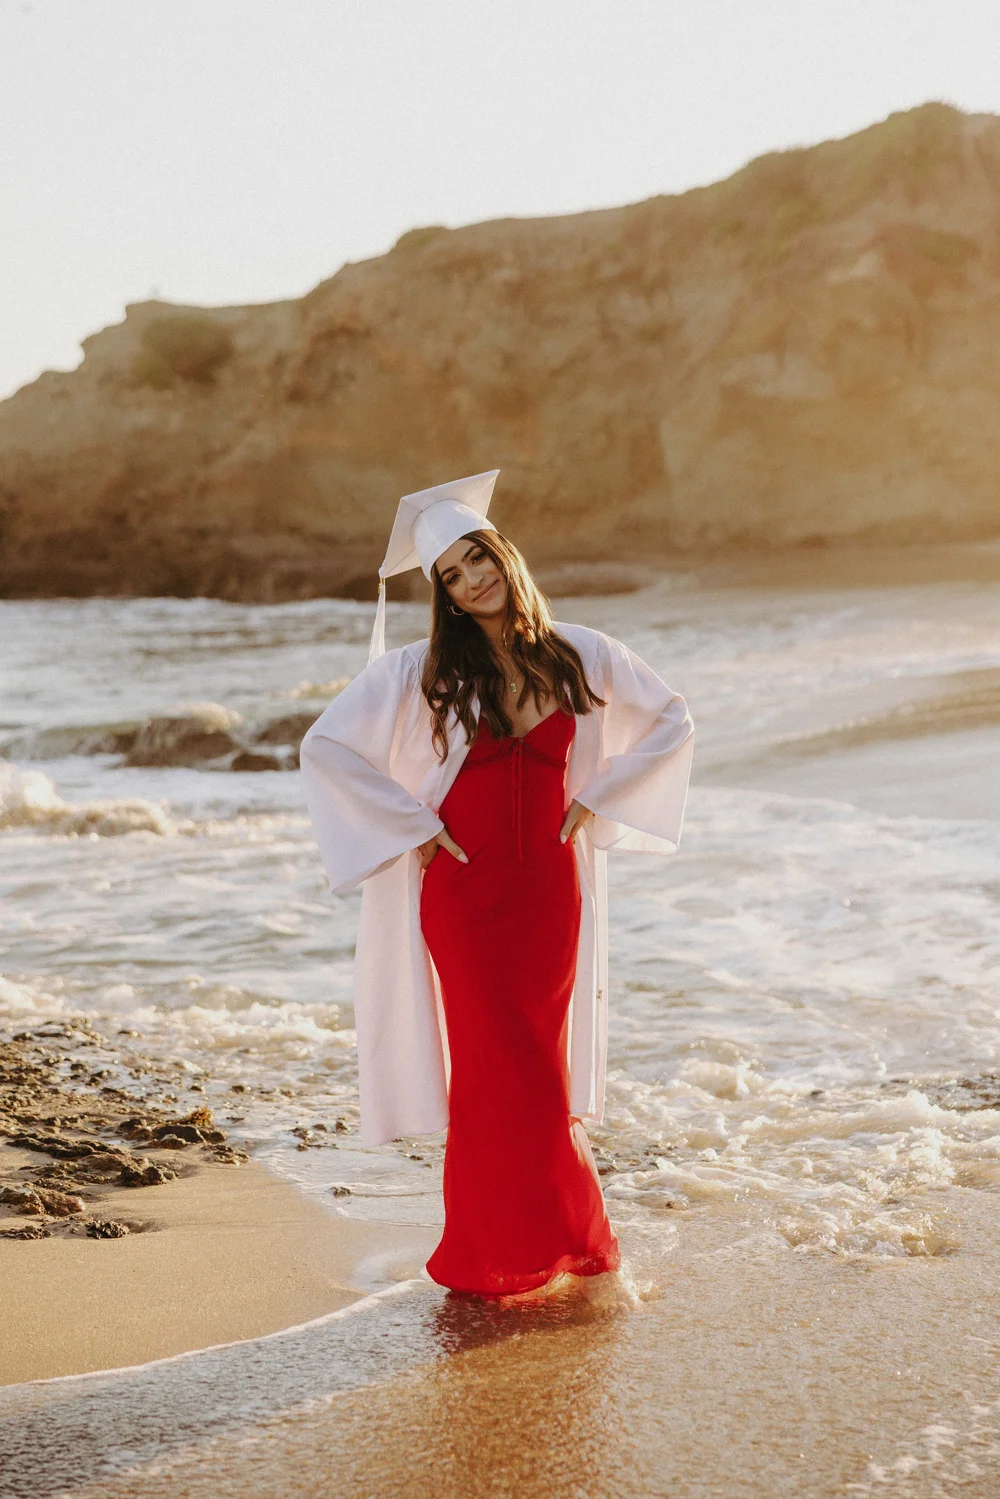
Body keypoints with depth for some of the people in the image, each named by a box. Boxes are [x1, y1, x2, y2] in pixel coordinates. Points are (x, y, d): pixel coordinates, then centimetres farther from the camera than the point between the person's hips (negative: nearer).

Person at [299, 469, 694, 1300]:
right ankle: (495, 1253, 13)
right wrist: (411, 826, -6)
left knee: (538, 1066, 7)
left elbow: (673, 722, 13)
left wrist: (597, 799, 5)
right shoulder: (419, 671, -4)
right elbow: (324, 748, -4)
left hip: (549, 889, 2)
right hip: (463, 890, -2)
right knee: (499, 1069, -2)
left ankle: (553, 1237, 23)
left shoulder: (579, 656, 2)